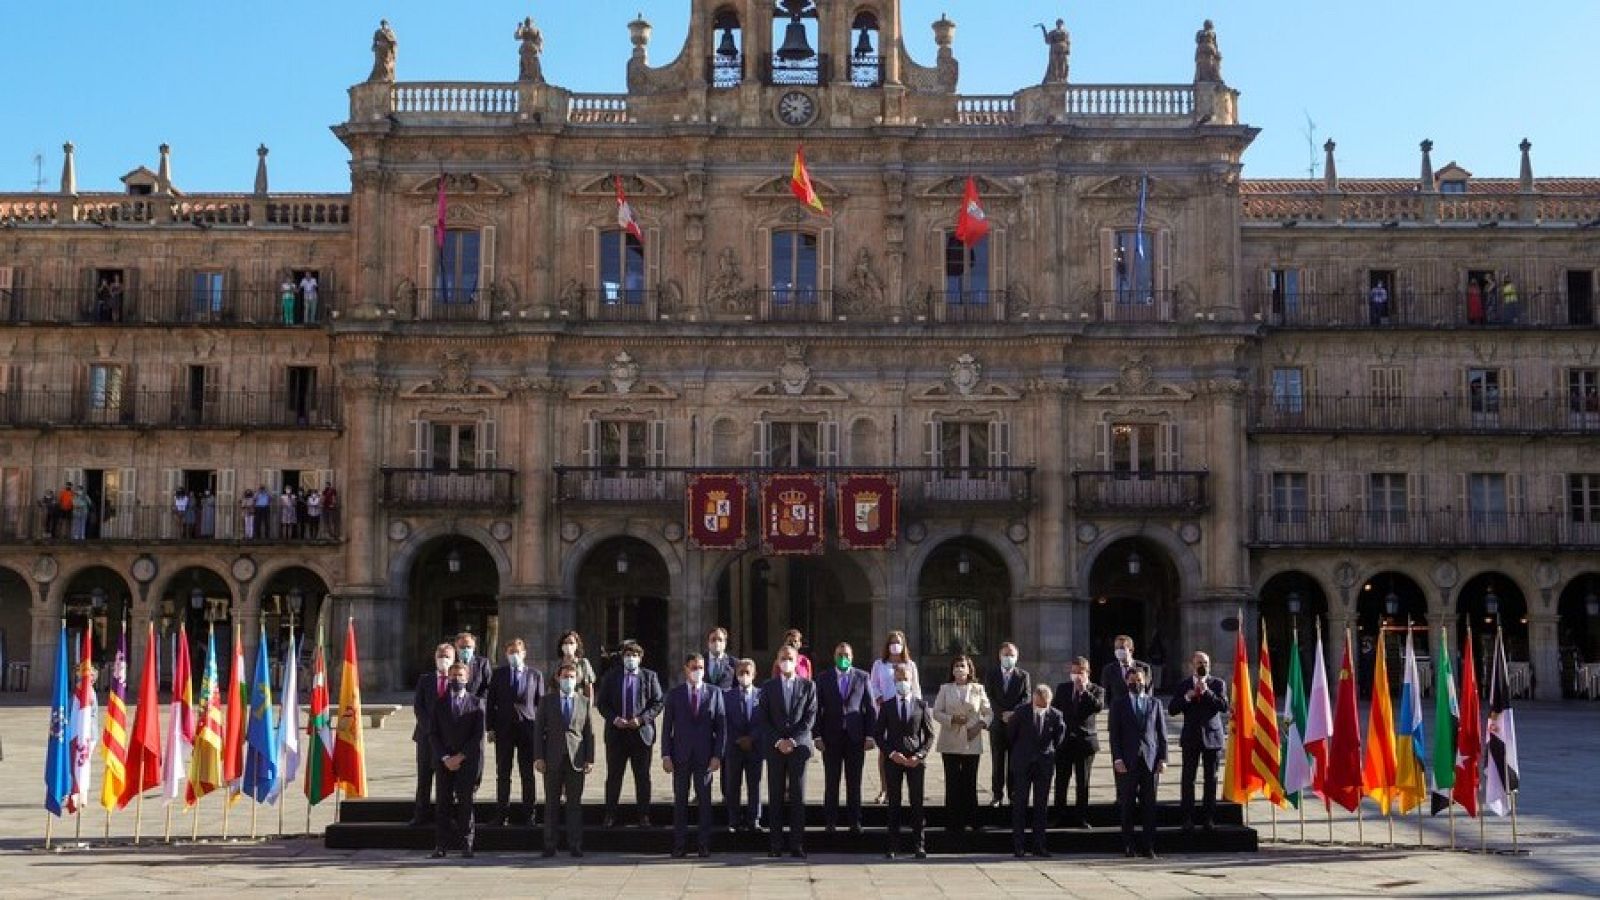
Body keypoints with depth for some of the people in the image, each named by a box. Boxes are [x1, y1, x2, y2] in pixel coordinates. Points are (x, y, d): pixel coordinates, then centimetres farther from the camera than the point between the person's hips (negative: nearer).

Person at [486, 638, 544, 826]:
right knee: (502, 773, 3)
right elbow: (491, 701, 7)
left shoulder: (535, 675, 7)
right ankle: (501, 814, 8)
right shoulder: (498, 674, 8)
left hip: (528, 727, -1)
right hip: (504, 728, 1)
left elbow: (540, 703, 6)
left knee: (527, 774, 2)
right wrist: (491, 728, 0)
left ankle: (528, 814, 7)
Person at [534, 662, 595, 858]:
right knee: (551, 803, 3)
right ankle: (549, 845, 8)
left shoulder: (584, 701, 9)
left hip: (576, 760, 0)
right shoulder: (547, 702, 7)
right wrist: (538, 757, -4)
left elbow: (589, 732, 7)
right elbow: (538, 730, 4)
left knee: (575, 803, 2)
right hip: (553, 760, 0)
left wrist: (590, 759, 1)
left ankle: (575, 845, 6)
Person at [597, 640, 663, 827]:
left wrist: (641, 719, -12)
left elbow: (657, 703, 1)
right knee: (613, 776, 5)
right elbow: (603, 703, 5)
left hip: (641, 732, -1)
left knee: (643, 777, 4)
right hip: (616, 733, 1)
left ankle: (644, 816, 10)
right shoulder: (611, 677, 6)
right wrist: (614, 719, -11)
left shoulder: (650, 677, 4)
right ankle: (610, 815, 12)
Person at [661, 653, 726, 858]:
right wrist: (666, 755, -4)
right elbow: (667, 727, 4)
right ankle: (680, 846, 10)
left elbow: (721, 726, 2)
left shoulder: (714, 692, 4)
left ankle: (705, 846, 10)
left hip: (705, 756, 0)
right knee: (680, 801, 4)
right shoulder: (674, 694, 5)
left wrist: (718, 755, -5)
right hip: (680, 755, 0)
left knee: (704, 801, 4)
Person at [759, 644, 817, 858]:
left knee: (798, 797, -2)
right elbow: (762, 719, 3)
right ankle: (776, 844, 3)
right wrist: (778, 741, -8)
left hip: (799, 746, -1)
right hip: (775, 748, 1)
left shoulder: (808, 686, 7)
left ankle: (797, 844, 1)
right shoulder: (768, 687, 8)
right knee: (776, 797, 1)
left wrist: (793, 740, -9)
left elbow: (810, 717, 0)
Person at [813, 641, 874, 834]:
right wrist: (817, 735, -5)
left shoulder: (862, 677, 6)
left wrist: (869, 735, -1)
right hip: (831, 737, 0)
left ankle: (854, 822, 12)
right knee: (831, 782, 3)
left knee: (854, 781, 5)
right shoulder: (823, 678, 4)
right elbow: (817, 708, 3)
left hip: (855, 737, 1)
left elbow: (869, 707, 6)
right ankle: (830, 822, 9)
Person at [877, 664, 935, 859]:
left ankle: (918, 845, 6)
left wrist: (919, 755, -7)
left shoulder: (921, 705, 6)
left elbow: (929, 735, 7)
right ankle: (893, 845, 6)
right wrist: (891, 753, -9)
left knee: (917, 802, 0)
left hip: (916, 760, 0)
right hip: (893, 759, 0)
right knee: (894, 803, 2)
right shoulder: (886, 706, 6)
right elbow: (879, 735, 6)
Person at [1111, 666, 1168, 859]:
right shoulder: (1119, 705, 8)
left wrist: (1162, 758, 2)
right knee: (1127, 805, 0)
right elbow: (1115, 734, 3)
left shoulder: (1154, 704, 14)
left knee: (1149, 805, 0)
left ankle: (1149, 846, 4)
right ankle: (1128, 845, 6)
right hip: (1128, 762, -1)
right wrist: (1117, 758, -7)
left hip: (1150, 761, 1)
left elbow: (1162, 733, 11)